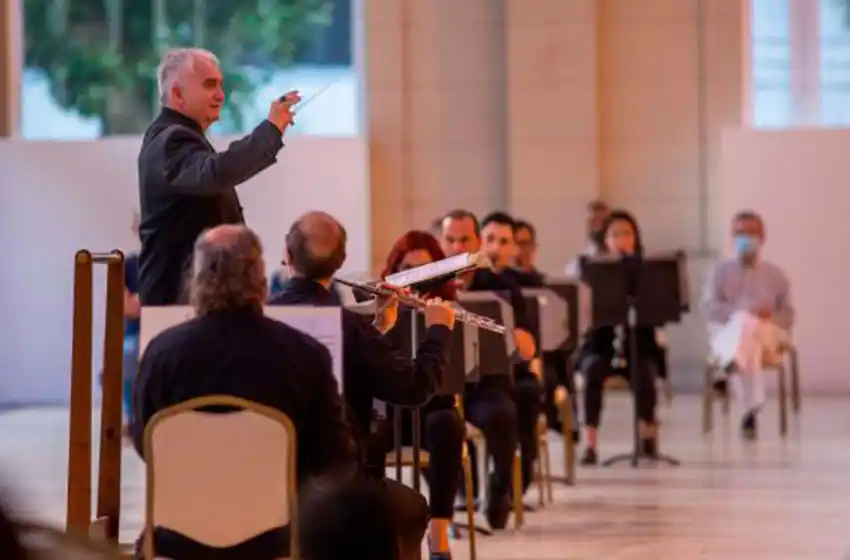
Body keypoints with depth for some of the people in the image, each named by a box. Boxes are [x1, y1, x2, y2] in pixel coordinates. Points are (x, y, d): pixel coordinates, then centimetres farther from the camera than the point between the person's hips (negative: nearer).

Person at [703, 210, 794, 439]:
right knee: (748, 346, -42)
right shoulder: (721, 271, 15)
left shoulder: (775, 274, 18)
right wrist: (745, 311, -18)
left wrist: (770, 316, -14)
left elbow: (787, 316, 11)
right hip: (727, 335, 0)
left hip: (768, 337, 0)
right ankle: (751, 411, -55)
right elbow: (711, 308, 0)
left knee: (745, 322, -40)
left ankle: (728, 370, -57)